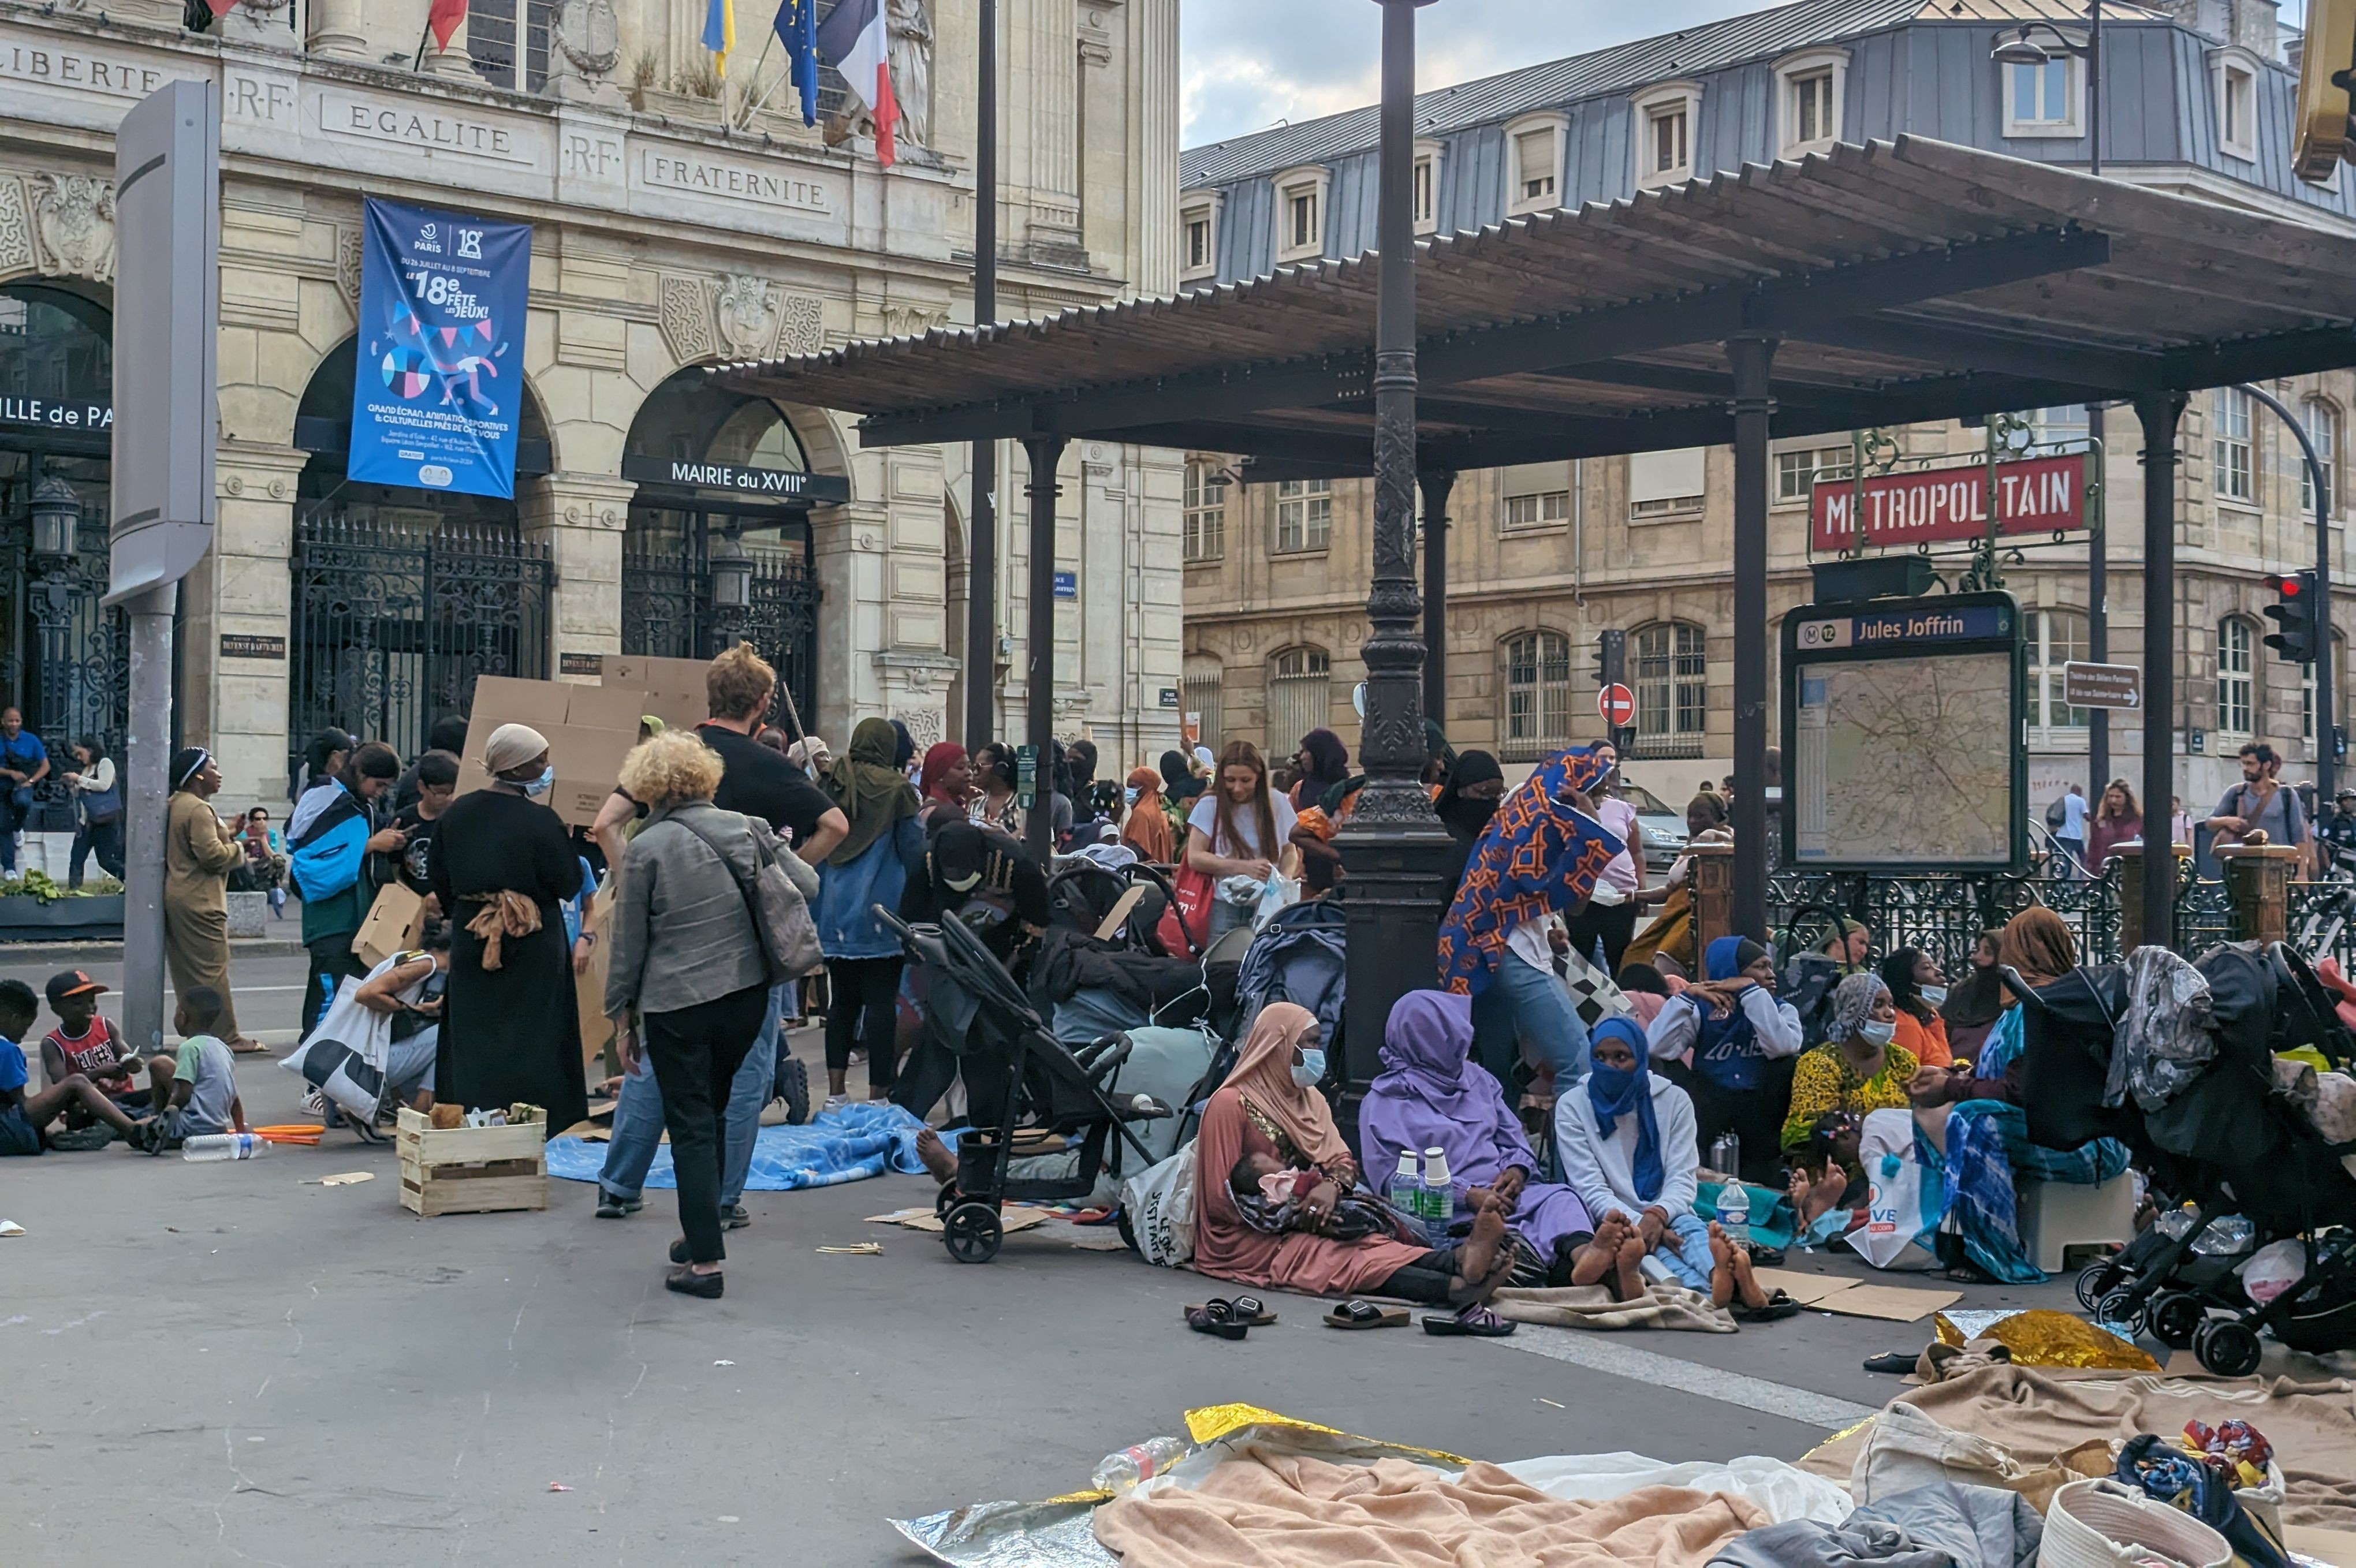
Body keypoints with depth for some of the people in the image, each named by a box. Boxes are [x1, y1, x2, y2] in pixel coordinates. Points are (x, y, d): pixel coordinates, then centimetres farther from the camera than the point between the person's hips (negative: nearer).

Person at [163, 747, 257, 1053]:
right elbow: (211, 854, -23)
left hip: (177, 898, 10)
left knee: (187, 970, 11)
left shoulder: (174, 806, 16)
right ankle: (227, 1036, -3)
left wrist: (226, 837, 14)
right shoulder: (197, 809, -16)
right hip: (200, 902, -10)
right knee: (212, 970, -6)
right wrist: (237, 849, -5)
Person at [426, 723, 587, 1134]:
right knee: (527, 1045, 4)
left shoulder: (456, 813, 2)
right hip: (532, 951, -5)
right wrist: (567, 839, 2)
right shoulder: (540, 822, -16)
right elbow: (569, 885, -10)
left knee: (470, 1038, 14)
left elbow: (438, 880, 10)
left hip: (470, 944, 5)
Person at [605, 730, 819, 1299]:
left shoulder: (646, 849, -9)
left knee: (690, 1126, 2)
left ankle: (705, 1260, 0)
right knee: (711, 1113, 21)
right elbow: (807, 885, 6)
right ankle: (699, 1232, 29)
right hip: (747, 995, 5)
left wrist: (622, 1015, 5)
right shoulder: (745, 828, 1)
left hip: (676, 1005, -4)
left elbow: (629, 942, -5)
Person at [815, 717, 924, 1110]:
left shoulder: (832, 785, 5)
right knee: (880, 1002, -2)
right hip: (881, 914, -4)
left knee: (842, 1001, 10)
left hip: (837, 913, 4)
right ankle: (878, 1095, -2)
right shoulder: (895, 787, -7)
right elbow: (913, 849, -6)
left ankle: (836, 1094, 9)